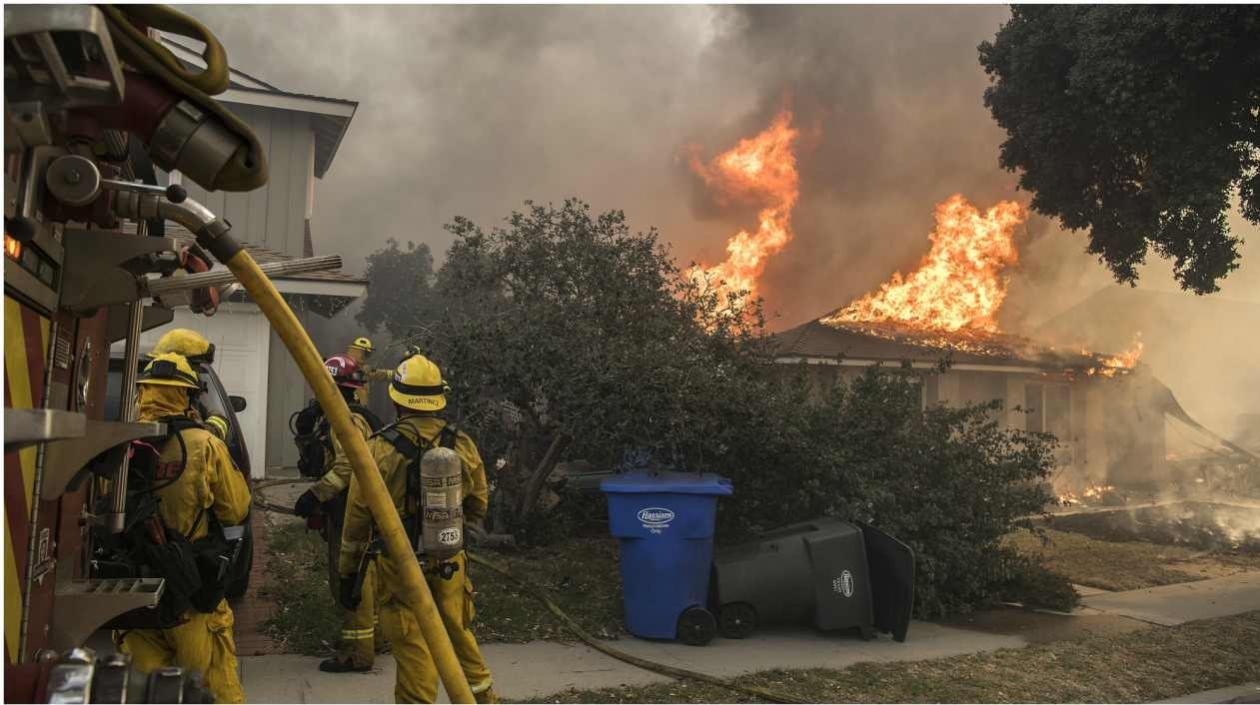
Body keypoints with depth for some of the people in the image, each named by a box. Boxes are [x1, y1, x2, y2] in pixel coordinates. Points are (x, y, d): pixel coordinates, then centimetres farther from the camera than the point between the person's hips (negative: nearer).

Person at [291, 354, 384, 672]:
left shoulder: (346, 420, -17)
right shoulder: (362, 416, 16)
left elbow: (347, 467, -29)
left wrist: (315, 494, -28)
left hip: (350, 513, -11)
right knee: (365, 574, 19)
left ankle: (357, 651, -1)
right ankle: (373, 635, 31)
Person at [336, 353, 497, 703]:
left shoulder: (379, 449, -11)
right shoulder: (463, 445, -1)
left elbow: (358, 517, -6)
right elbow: (477, 505, 8)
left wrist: (348, 572, 4)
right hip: (450, 562, 4)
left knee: (413, 651, 4)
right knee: (459, 633, 20)